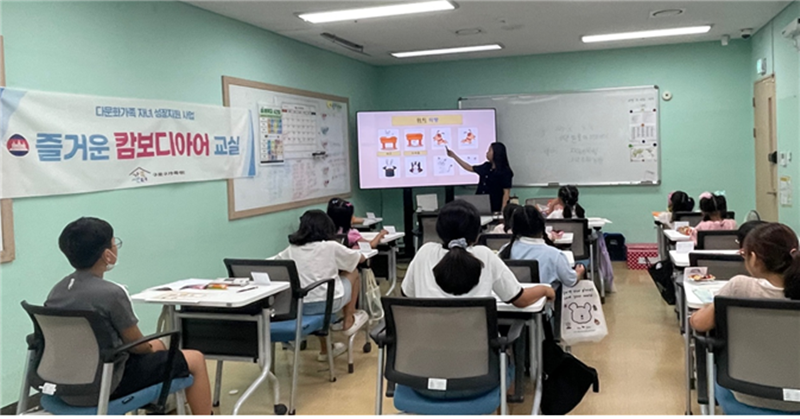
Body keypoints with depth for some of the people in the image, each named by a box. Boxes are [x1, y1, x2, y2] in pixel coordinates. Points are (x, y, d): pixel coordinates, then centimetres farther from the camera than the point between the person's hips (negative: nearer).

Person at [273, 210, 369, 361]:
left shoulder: (292, 249, 4)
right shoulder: (331, 247, -4)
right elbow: (361, 258, 10)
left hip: (299, 306, 4)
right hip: (327, 303, -4)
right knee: (353, 272, 19)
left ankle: (325, 350, 43)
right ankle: (349, 322, 30)